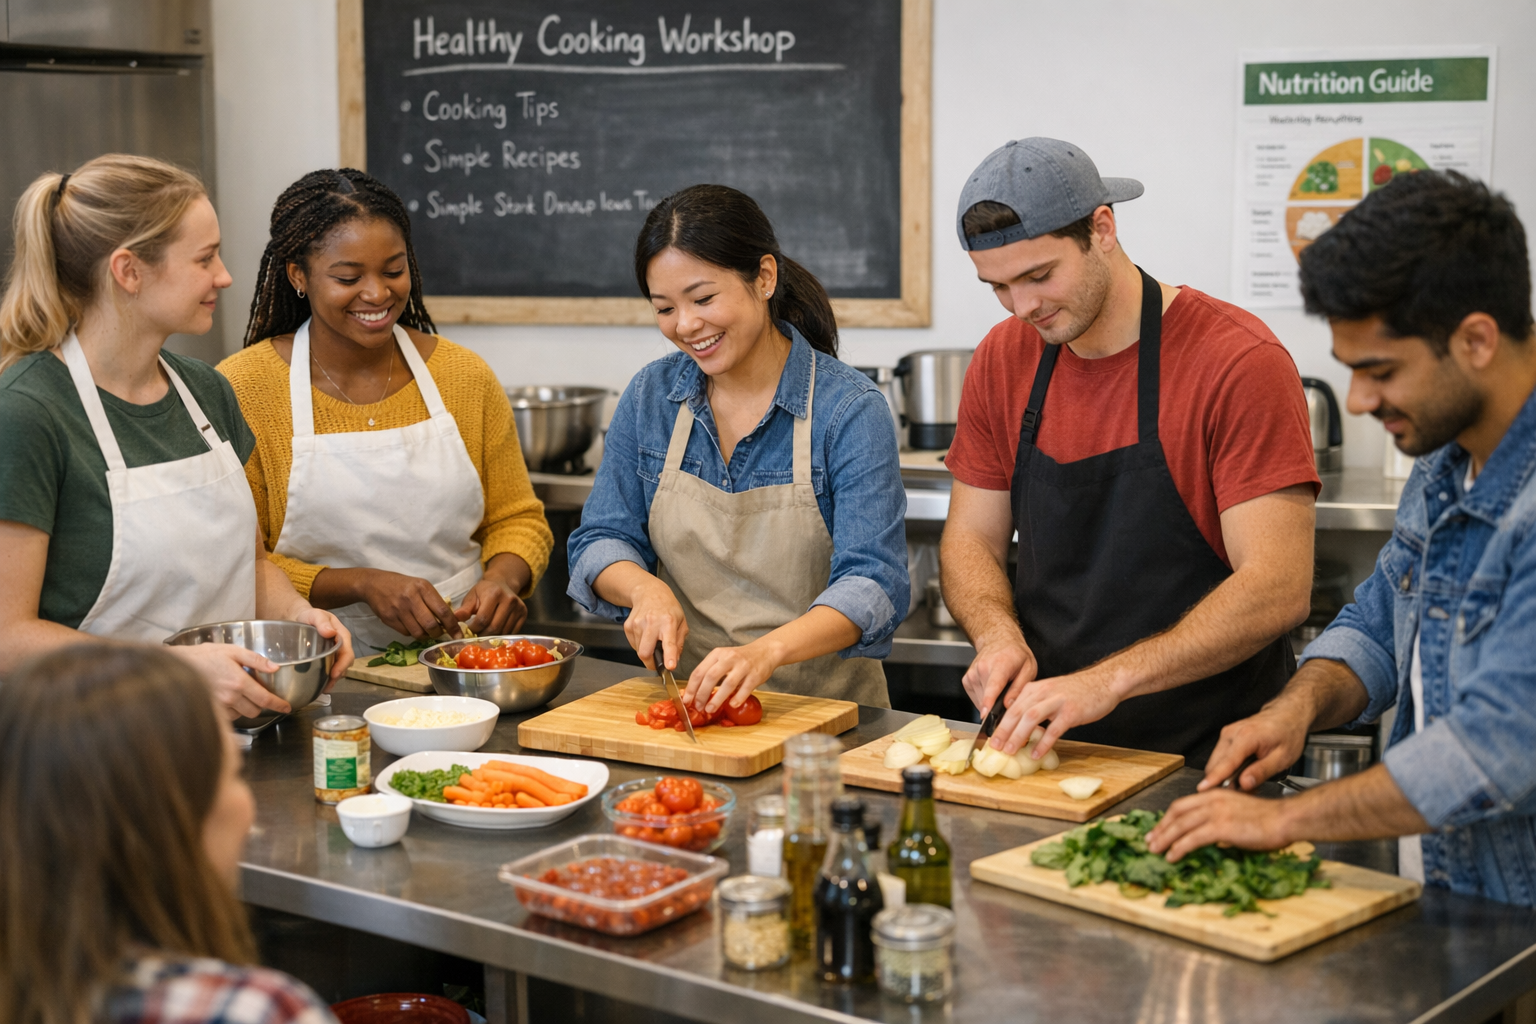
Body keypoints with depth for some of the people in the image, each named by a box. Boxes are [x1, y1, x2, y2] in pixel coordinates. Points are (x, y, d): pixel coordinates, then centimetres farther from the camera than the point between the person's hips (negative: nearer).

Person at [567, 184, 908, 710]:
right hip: (684, 698, 3)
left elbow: (871, 586, -16)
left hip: (820, 706, -3)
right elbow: (601, 541, 10)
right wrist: (645, 589, -13)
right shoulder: (650, 396, 6)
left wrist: (767, 651, -33)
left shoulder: (850, 410, -8)